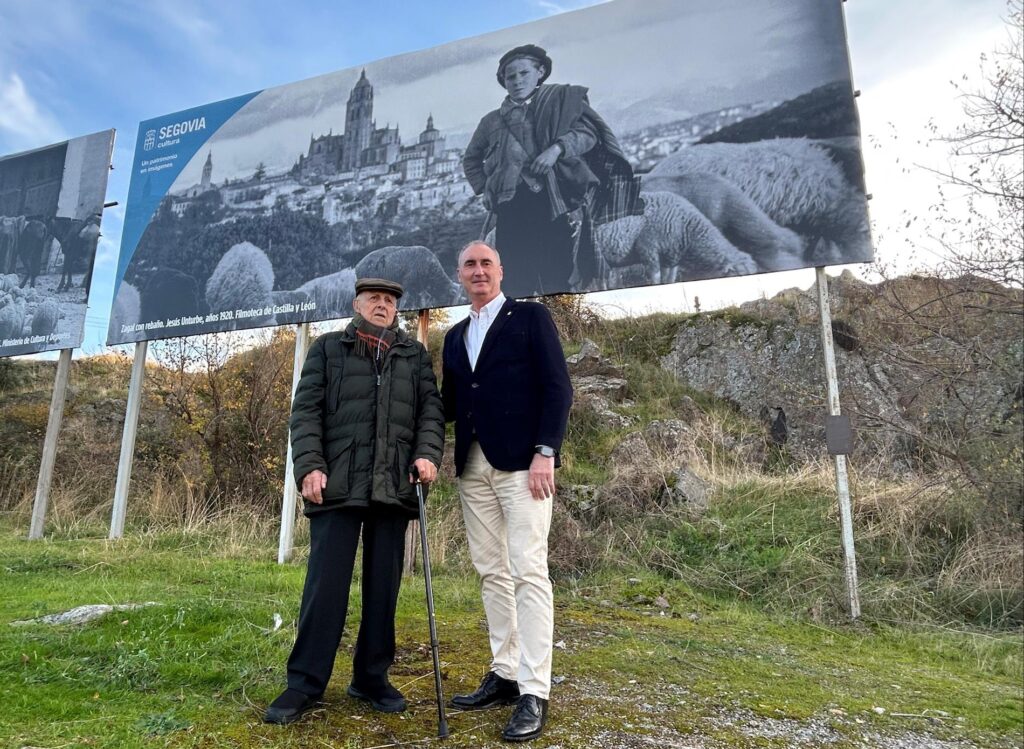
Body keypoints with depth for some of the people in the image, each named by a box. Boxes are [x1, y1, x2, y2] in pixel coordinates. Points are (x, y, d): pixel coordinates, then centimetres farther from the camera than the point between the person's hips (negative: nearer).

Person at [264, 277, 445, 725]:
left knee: (384, 585, 8)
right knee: (326, 583, -1)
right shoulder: (327, 349, 12)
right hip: (338, 484, -2)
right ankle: (305, 683, 11)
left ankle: (372, 677, 21)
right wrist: (310, 466, -9)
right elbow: (306, 410, 3)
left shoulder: (415, 355, 17)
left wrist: (428, 454, -9)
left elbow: (431, 408, 9)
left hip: (394, 485, 2)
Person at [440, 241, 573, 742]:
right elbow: (450, 404, 16)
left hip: (520, 461, -6)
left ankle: (533, 692, 2)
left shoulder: (531, 317, 1)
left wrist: (545, 452, -16)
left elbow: (558, 388, -7)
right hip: (473, 466, 6)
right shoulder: (456, 336, 18)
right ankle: (504, 675, 21)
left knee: (527, 572, -6)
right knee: (491, 573, 10)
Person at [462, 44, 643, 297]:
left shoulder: (562, 99, 16)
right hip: (511, 207, 3)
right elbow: (471, 160, 32)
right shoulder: (492, 121, 22)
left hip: (553, 202, -2)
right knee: (517, 283, -4)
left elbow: (588, 132, 5)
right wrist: (484, 189, 15)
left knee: (557, 280, -10)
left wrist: (557, 147, -12)